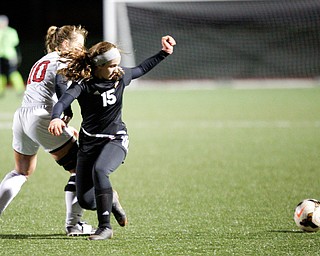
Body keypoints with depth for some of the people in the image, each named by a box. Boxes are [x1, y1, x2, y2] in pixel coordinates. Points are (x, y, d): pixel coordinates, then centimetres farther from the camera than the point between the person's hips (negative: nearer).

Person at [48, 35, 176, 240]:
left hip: (116, 140, 0)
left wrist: (164, 53, 19)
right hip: (90, 142, 0)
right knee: (86, 201, -3)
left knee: (99, 170, -34)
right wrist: (56, 118, -54)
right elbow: (63, 102, -33)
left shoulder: (120, 76, -2)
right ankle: (109, 200, 35)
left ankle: (105, 227, -29)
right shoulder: (83, 84, -15)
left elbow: (142, 69, 21)